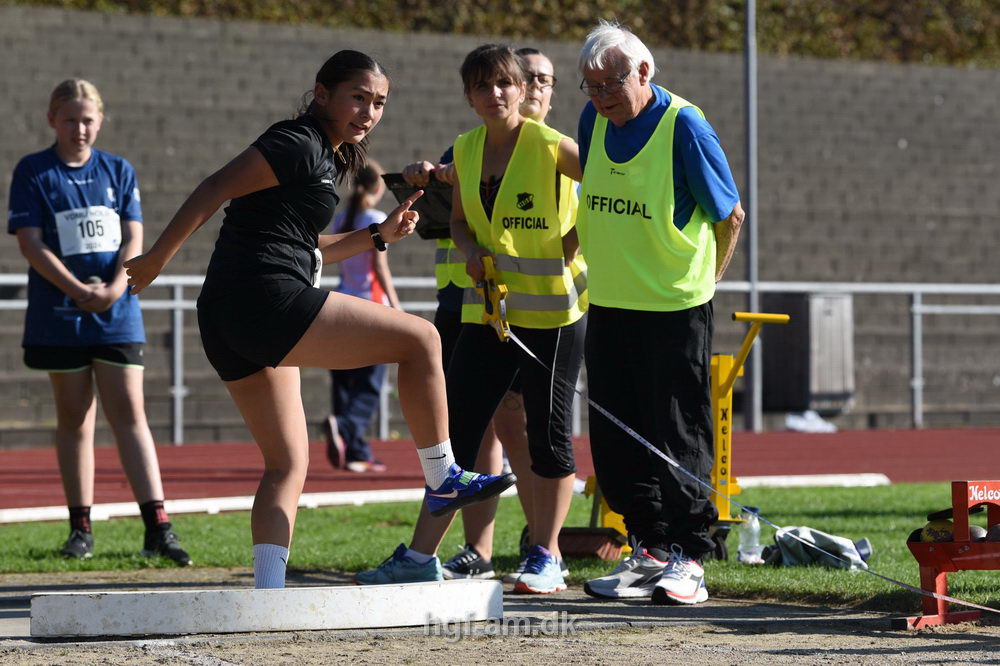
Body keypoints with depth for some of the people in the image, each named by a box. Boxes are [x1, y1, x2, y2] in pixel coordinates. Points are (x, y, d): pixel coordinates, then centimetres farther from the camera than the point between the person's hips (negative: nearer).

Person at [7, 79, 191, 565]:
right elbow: (30, 242, -6)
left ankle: (157, 526, -9)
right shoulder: (32, 173, 1)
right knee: (74, 418, 5)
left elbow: (133, 238, 4)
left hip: (117, 313, 1)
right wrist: (80, 290, -16)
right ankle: (80, 529, 11)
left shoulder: (118, 171, 9)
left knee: (129, 413, -4)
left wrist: (115, 287, -14)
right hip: (59, 315, -1)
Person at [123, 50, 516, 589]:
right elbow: (215, 190, -12)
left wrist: (378, 236, 21)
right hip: (265, 300, -11)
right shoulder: (298, 145, -7)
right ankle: (443, 480, 1)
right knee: (419, 338, -7)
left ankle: (267, 592, 1)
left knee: (286, 464, 10)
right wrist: (157, 259, -13)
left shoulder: (327, 158, 23)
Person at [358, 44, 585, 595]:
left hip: (551, 307, -6)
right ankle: (422, 556, 5)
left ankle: (547, 558, 9)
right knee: (457, 428, 3)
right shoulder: (466, 151, 7)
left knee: (548, 431, 0)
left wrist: (569, 245, -10)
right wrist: (471, 250, -1)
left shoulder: (550, 146, -10)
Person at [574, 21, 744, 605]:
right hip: (608, 306, 6)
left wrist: (702, 278, 4)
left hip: (675, 310, -6)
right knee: (616, 440, 6)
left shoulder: (684, 126, -13)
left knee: (678, 440, -2)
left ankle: (688, 559, 5)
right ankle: (650, 551, 16)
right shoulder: (596, 120, 5)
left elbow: (731, 215, -5)